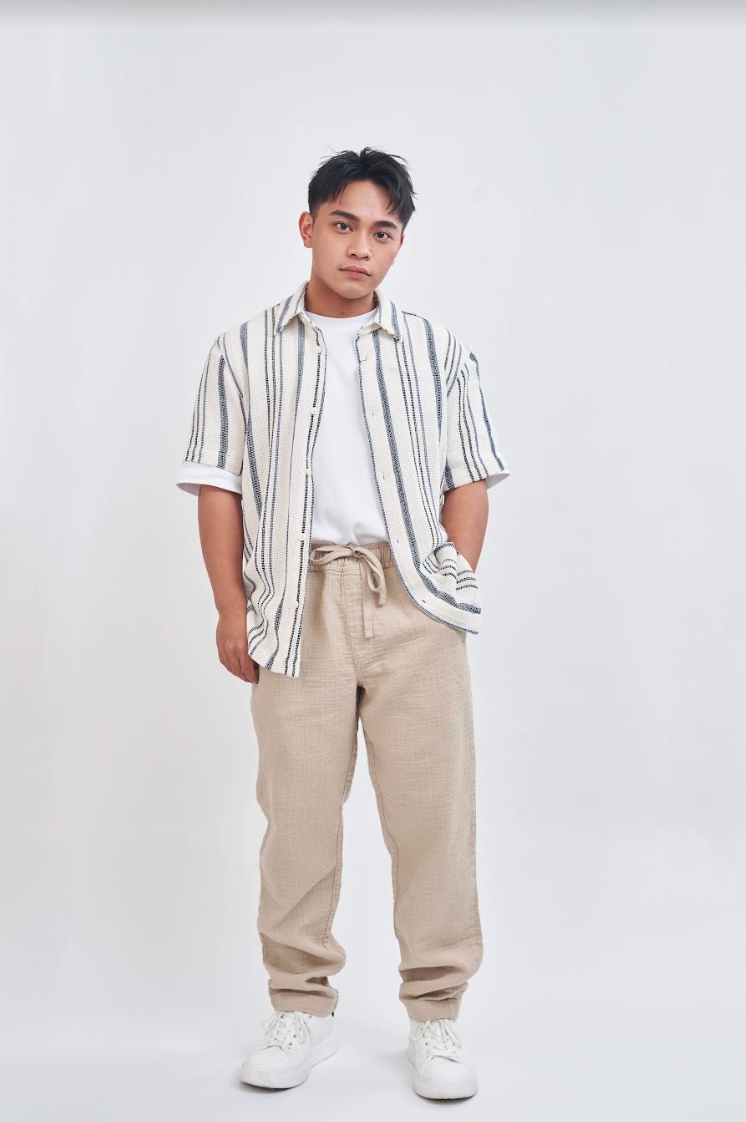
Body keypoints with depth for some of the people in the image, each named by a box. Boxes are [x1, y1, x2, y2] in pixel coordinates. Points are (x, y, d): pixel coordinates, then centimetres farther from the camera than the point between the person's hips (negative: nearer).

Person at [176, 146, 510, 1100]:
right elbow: (218, 486, 7)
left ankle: (435, 1015, 14)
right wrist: (231, 608, -1)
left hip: (414, 599, 1)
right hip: (300, 601, 0)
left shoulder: (438, 352, 13)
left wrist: (455, 587, 0)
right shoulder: (244, 352, 10)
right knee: (297, 807, 4)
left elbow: (469, 481, 12)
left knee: (433, 807, 0)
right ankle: (301, 1009, 20)